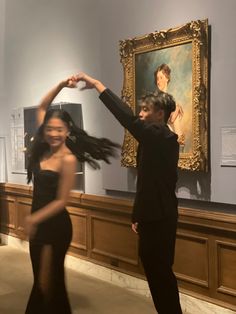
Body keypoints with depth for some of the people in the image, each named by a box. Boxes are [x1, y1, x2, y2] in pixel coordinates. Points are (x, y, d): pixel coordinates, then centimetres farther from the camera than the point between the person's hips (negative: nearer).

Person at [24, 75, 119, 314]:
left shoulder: (68, 159, -18)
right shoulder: (44, 149, 1)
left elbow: (61, 201, -16)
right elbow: (42, 107, 8)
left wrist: (34, 219, -18)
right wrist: (61, 85, -2)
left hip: (55, 225, -7)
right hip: (38, 221, 7)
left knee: (49, 282, 7)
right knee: (40, 280, 19)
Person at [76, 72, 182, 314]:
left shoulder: (162, 137, -16)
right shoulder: (155, 139, 13)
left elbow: (128, 119, -31)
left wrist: (97, 84, -26)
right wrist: (138, 215, 19)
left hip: (160, 217, -10)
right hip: (152, 216, 10)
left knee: (161, 270, 1)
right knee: (153, 266, 17)